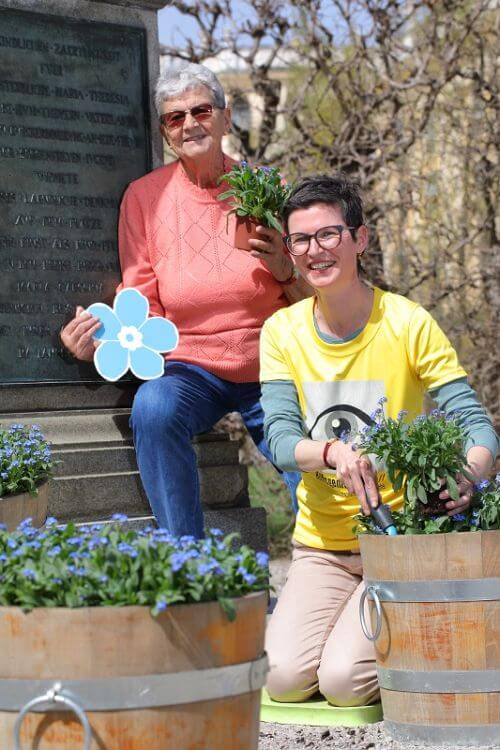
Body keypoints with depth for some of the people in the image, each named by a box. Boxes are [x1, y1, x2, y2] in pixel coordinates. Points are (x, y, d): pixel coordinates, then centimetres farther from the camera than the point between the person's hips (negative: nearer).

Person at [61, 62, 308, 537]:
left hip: (271, 372, 1)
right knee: (153, 407, -34)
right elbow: (143, 310, 1)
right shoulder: (145, 197, 0)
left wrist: (285, 270, -17)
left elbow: (312, 301, 5)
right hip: (192, 369, -1)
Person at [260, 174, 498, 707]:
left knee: (346, 680, -22)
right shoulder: (282, 332, 1)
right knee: (285, 677, -18)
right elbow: (280, 438, -10)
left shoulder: (408, 324, -9)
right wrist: (332, 453, -33)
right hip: (321, 544, 3)